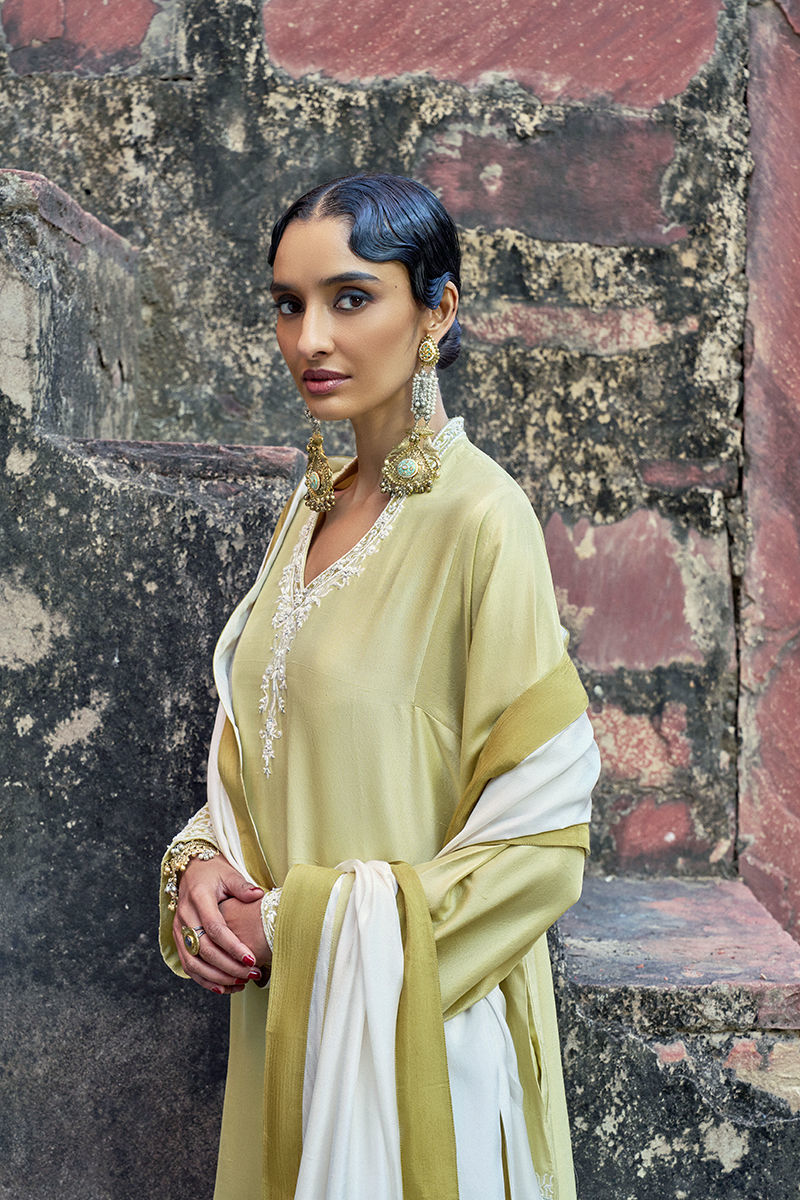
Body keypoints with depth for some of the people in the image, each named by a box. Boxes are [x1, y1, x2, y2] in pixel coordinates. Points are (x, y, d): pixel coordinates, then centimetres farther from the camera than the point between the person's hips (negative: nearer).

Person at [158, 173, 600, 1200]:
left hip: (413, 1016, -7)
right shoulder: (313, 506, 5)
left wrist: (310, 922, -16)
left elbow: (539, 843, -18)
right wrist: (202, 863, -5)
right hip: (285, 998, 7)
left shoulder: (479, 519, -18)